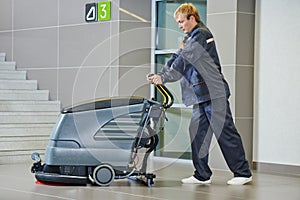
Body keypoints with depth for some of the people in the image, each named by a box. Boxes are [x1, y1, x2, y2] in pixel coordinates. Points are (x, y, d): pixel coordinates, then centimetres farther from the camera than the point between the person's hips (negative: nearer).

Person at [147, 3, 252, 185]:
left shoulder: (202, 34, -11)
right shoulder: (190, 38, 20)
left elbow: (184, 60, -19)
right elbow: (176, 58, 14)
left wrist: (164, 78, -20)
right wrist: (158, 75, 0)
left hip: (214, 93, -10)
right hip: (201, 95, 10)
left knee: (225, 132, -6)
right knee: (197, 132, 6)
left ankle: (243, 173, 1)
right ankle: (202, 175, 11)